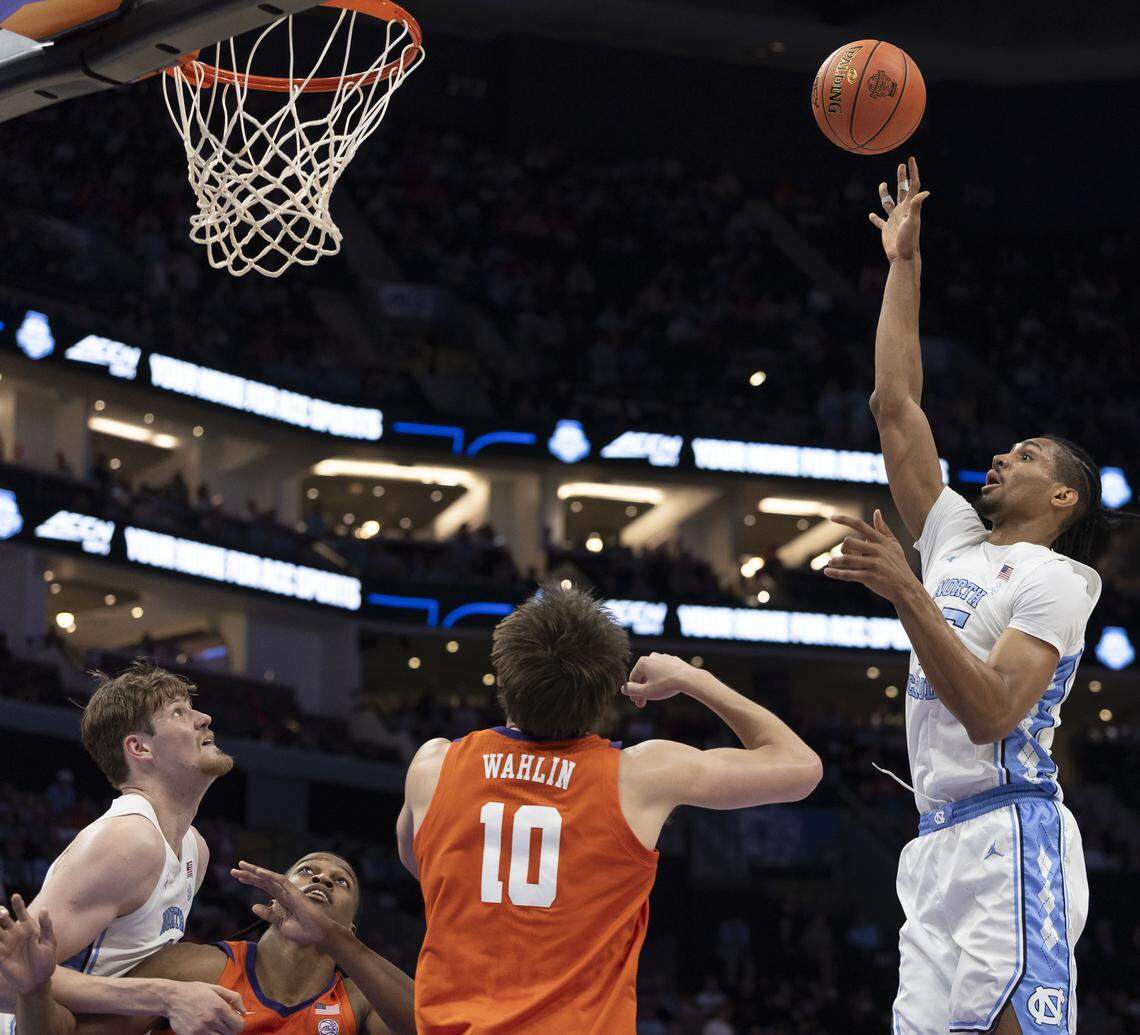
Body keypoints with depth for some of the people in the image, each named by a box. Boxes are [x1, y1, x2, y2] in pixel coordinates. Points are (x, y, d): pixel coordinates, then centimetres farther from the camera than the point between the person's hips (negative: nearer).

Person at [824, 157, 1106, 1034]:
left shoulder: (1054, 578, -2)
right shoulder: (957, 541, 21)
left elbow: (991, 713, -16)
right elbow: (896, 406, 22)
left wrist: (908, 595, -22)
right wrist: (904, 266, 22)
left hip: (1011, 837, -8)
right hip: (942, 844, 8)